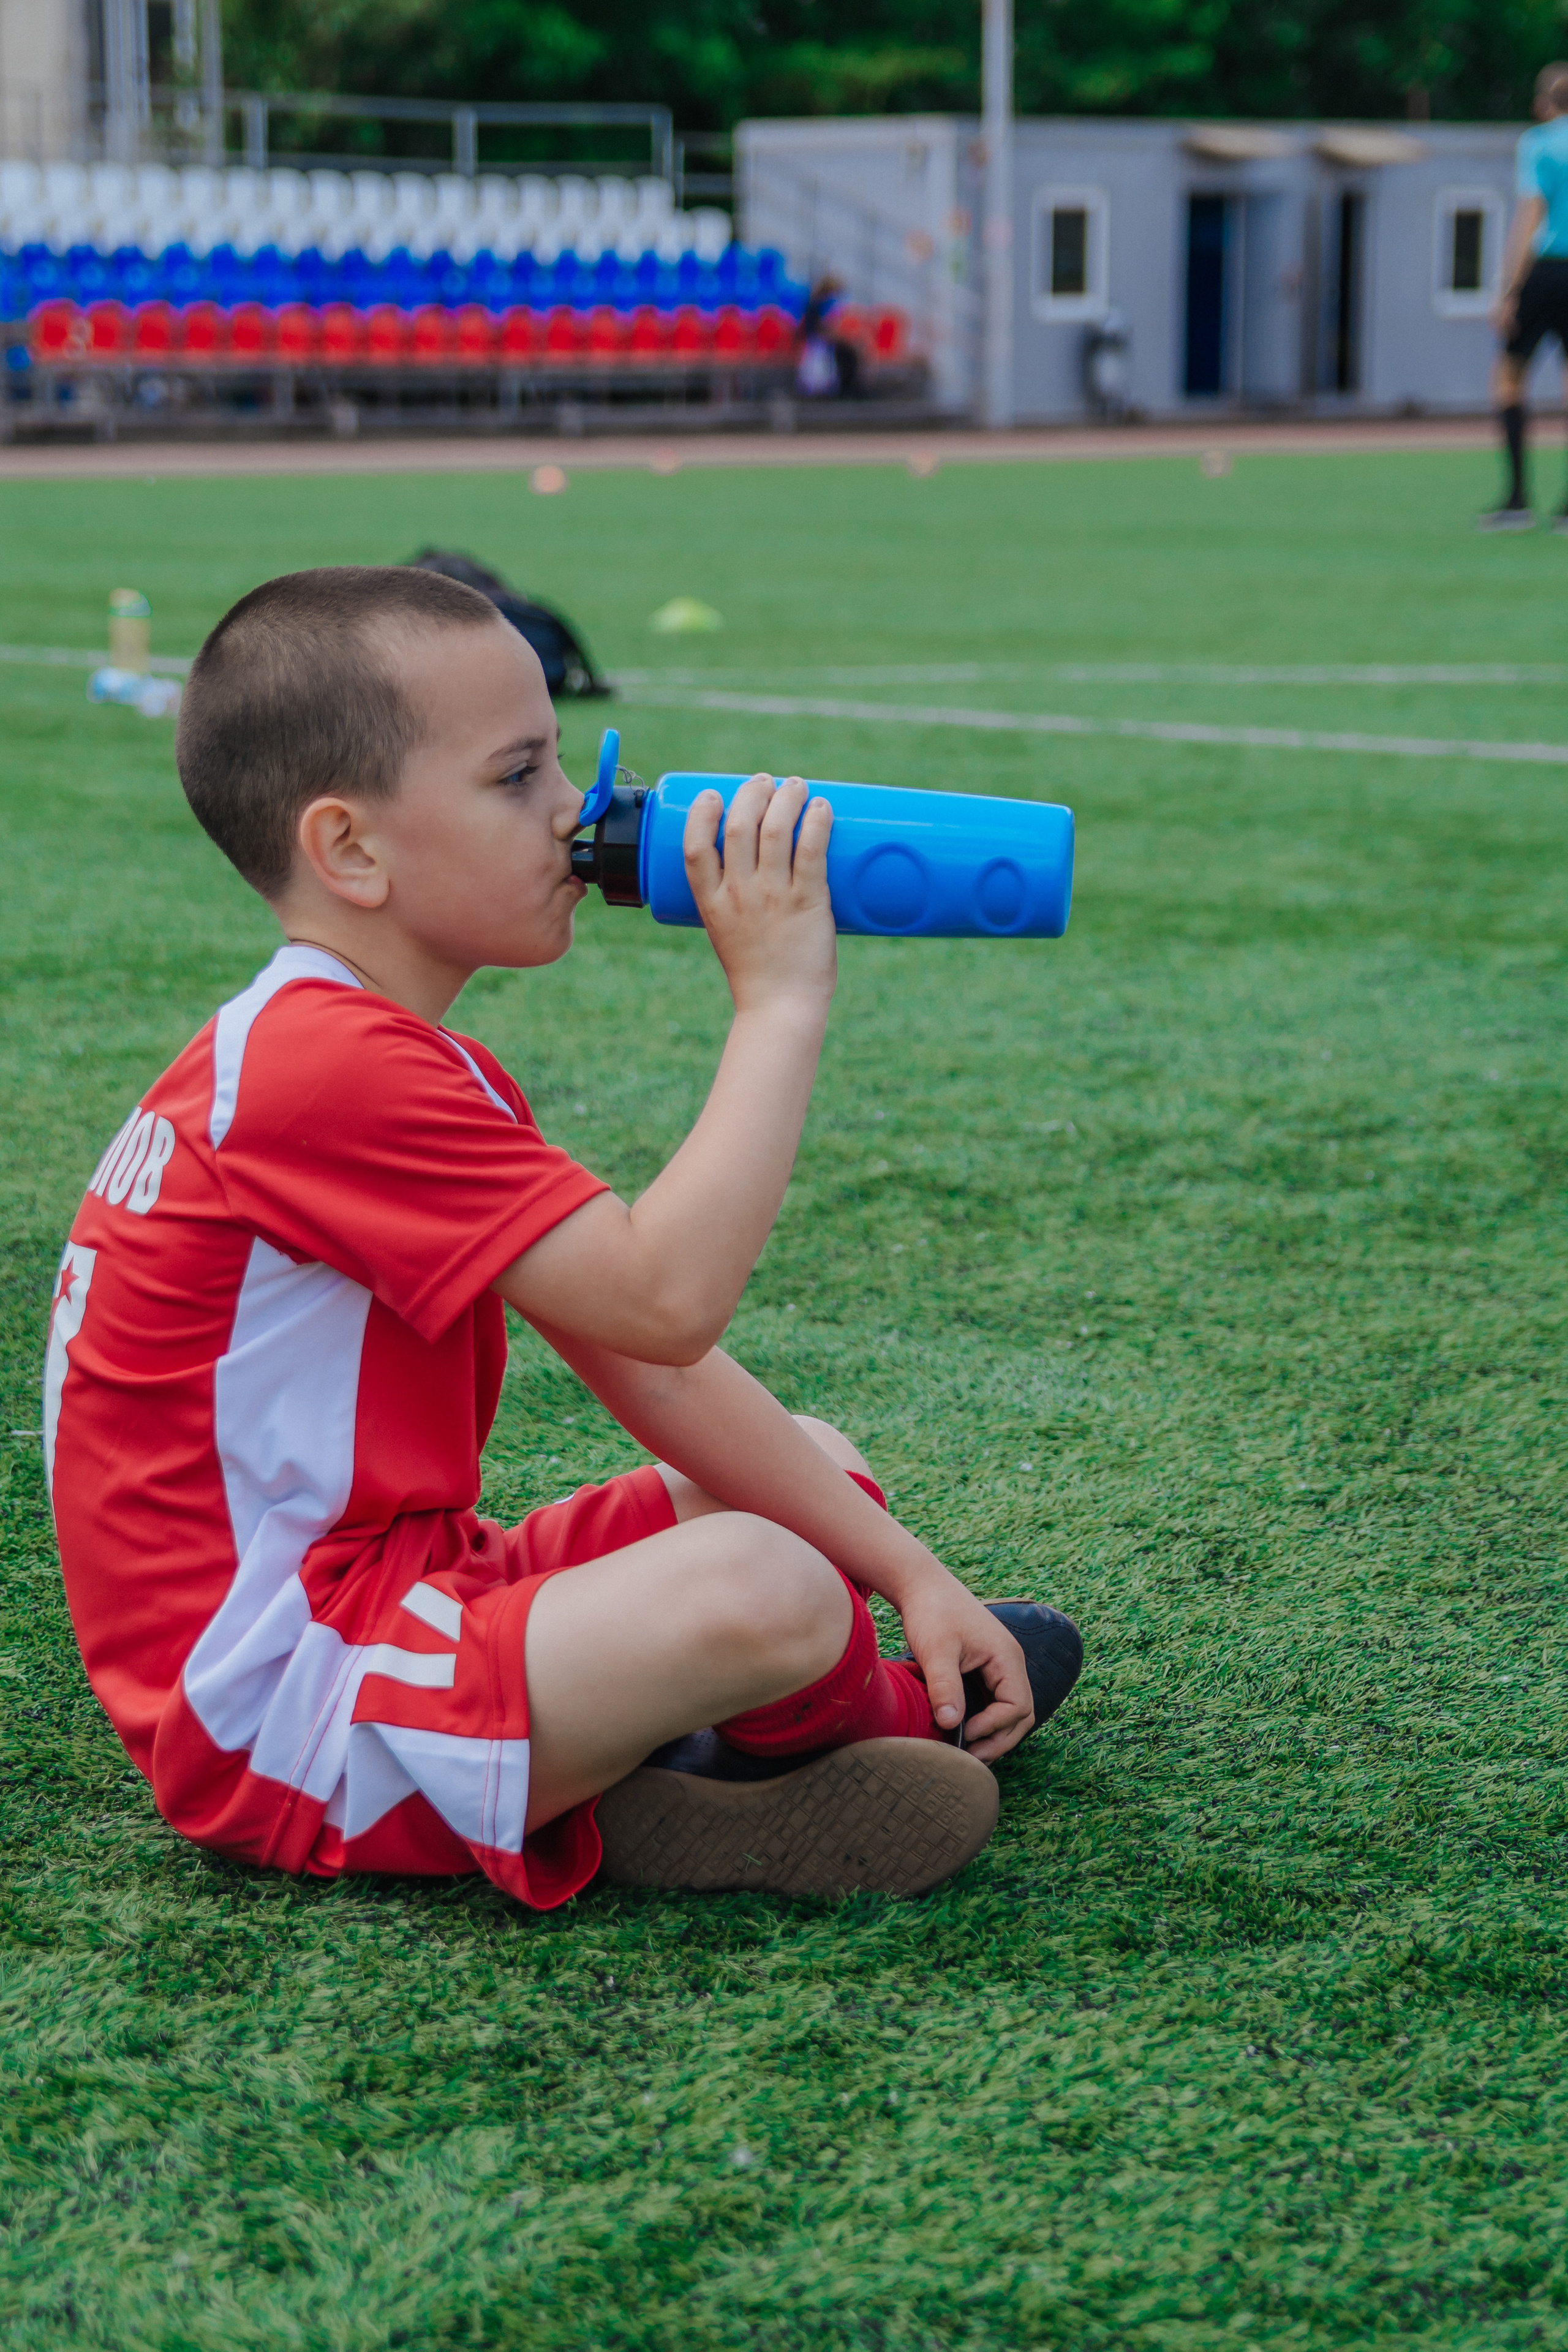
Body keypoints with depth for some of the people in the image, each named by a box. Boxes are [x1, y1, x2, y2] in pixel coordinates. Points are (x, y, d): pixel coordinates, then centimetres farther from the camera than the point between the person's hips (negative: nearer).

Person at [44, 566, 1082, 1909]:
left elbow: (648, 1365, 10)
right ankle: (897, 1715, 2)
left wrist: (902, 1565, 3)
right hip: (279, 1729, -11)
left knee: (817, 1472, 17)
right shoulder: (329, 1070, -22)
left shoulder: (424, 1072, 13)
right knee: (765, 1589, -28)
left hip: (399, 1586, 11)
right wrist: (780, 1001, -20)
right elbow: (665, 1298, -29)